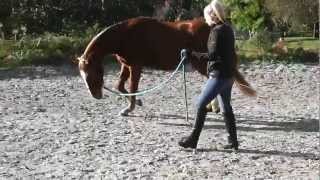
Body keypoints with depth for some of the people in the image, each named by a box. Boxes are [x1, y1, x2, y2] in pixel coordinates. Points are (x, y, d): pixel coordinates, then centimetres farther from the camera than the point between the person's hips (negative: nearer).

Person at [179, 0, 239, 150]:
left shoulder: (217, 31, -15)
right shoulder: (228, 29, 12)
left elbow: (212, 56, -22)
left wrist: (191, 54, -21)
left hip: (219, 75, -9)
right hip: (228, 74, 10)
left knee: (201, 104, -4)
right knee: (226, 108, 14)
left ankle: (193, 139, 0)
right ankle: (233, 141, 17)